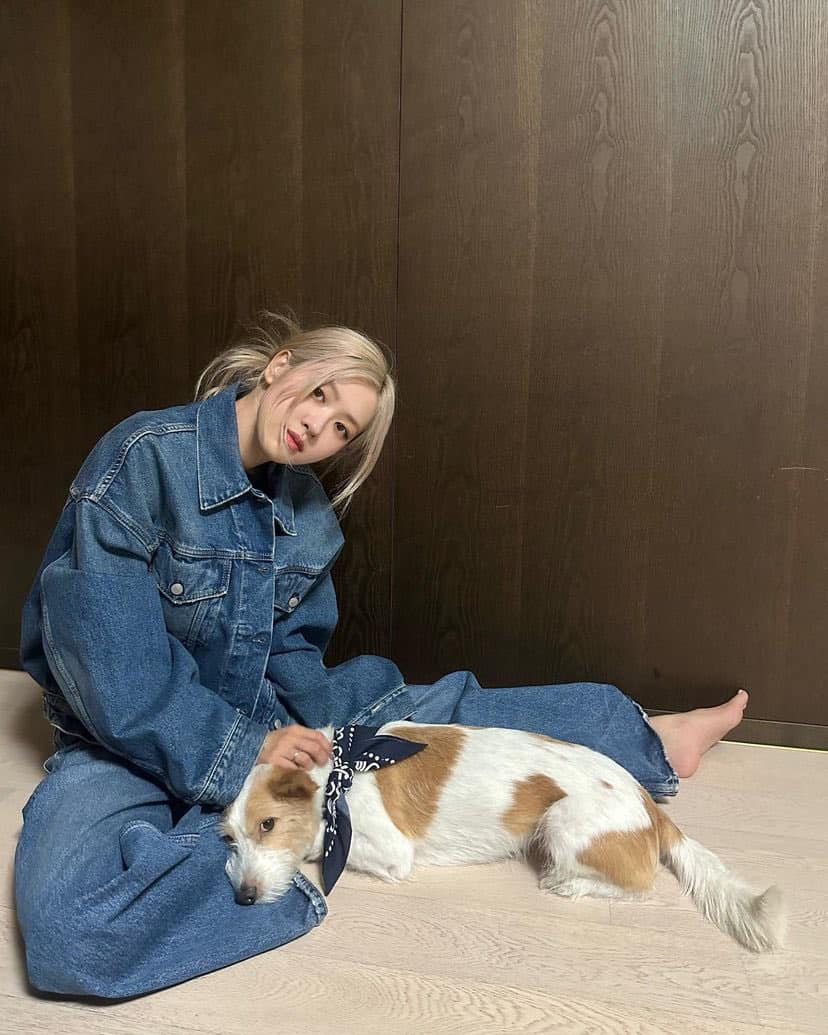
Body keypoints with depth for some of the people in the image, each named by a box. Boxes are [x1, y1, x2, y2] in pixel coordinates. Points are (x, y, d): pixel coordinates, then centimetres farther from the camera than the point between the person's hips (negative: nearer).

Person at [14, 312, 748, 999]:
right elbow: (110, 667, -25)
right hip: (131, 742, -4)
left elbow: (293, 656, 6)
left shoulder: (309, 514, -2)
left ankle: (644, 738, 17)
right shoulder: (142, 458, -22)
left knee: (437, 716, 1)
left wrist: (332, 727, -12)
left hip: (258, 718, 5)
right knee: (70, 930, -35)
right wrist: (242, 749, -23)